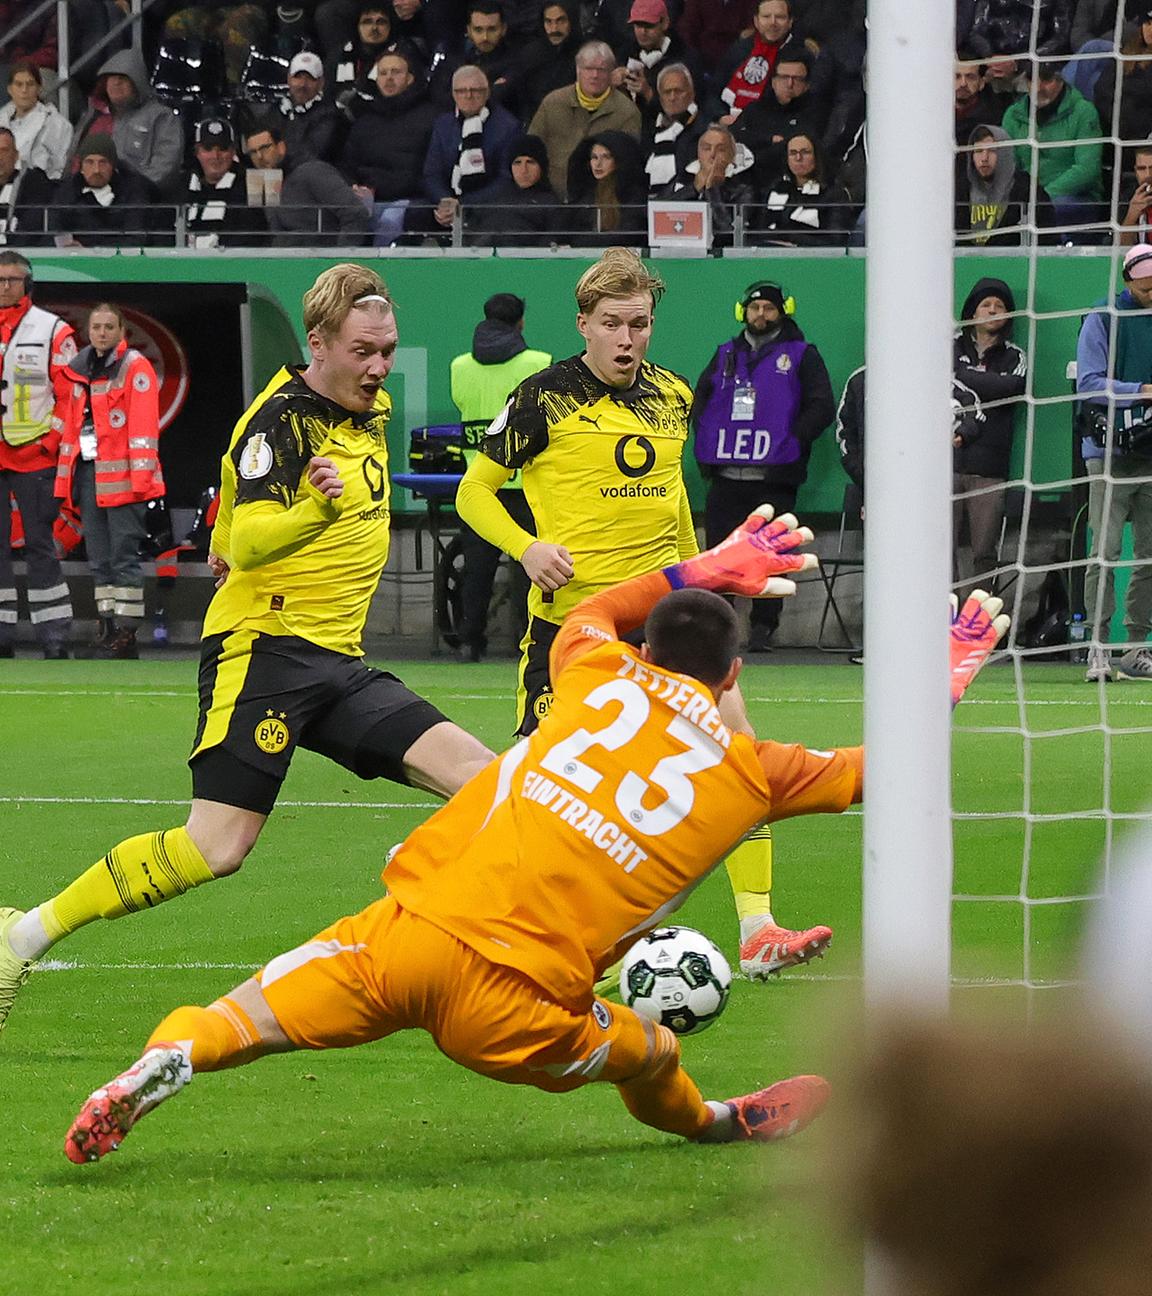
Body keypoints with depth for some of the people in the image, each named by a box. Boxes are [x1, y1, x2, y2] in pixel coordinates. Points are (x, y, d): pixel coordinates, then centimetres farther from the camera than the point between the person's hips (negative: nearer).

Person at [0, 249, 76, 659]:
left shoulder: (53, 331, 2)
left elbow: (69, 394, 1)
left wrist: (52, 440, -8)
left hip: (35, 456, -3)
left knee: (39, 544, -4)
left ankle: (55, 636, -1)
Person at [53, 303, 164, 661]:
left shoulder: (135, 368, -3)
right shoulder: (81, 372, 18)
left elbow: (144, 424, -10)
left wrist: (142, 477, -18)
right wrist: (66, 480, 17)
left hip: (123, 477, -7)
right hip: (88, 474, 7)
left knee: (123, 557, -8)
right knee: (99, 561, 7)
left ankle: (127, 634, -7)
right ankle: (109, 630, 11)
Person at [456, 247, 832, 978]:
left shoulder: (673, 398, 7)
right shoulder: (545, 399, -8)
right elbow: (474, 491, -1)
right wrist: (526, 548, -18)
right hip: (570, 616, -4)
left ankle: (757, 931, -10)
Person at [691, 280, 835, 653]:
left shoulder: (801, 356, 7)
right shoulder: (726, 355, 18)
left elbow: (822, 407, 0)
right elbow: (699, 402, 22)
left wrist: (792, 442, -10)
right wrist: (706, 447, 7)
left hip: (774, 479, -3)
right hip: (725, 479, 3)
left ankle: (762, 629, 2)